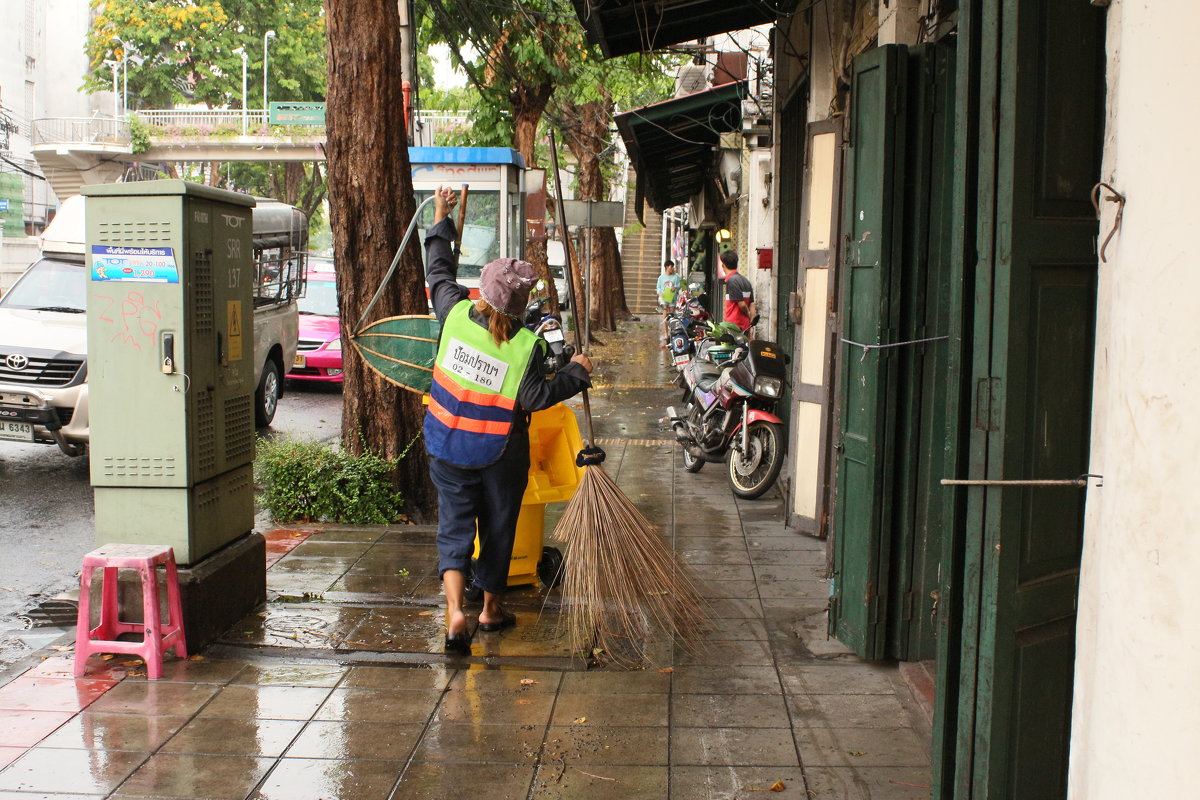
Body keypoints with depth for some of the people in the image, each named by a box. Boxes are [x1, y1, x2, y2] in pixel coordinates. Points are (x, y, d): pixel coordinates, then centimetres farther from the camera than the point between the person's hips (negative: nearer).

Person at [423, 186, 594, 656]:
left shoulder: (456, 314, -10)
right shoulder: (527, 347, -18)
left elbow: (439, 271, 6)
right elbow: (535, 397, -16)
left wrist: (442, 219, 18)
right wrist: (576, 372, -3)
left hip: (448, 449, 2)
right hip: (501, 456, -2)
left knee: (454, 527, 7)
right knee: (498, 528, 16)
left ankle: (455, 611, -12)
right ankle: (492, 608, 30)